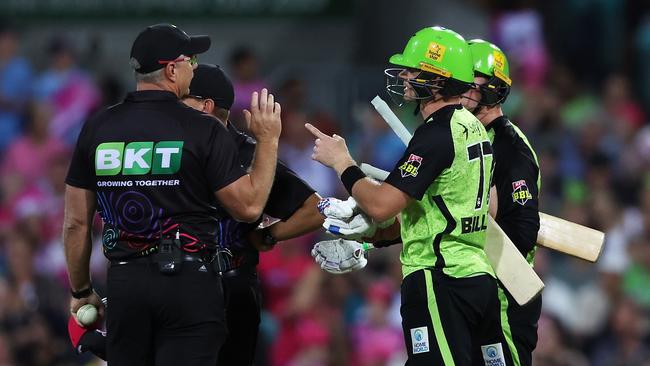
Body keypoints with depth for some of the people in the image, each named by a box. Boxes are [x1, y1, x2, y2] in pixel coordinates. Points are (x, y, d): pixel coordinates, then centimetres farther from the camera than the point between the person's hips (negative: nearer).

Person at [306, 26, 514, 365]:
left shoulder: (436, 134, -15)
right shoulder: (473, 127, 14)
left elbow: (381, 205, -19)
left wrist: (341, 162, -3)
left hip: (439, 281, -9)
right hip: (481, 277, 9)